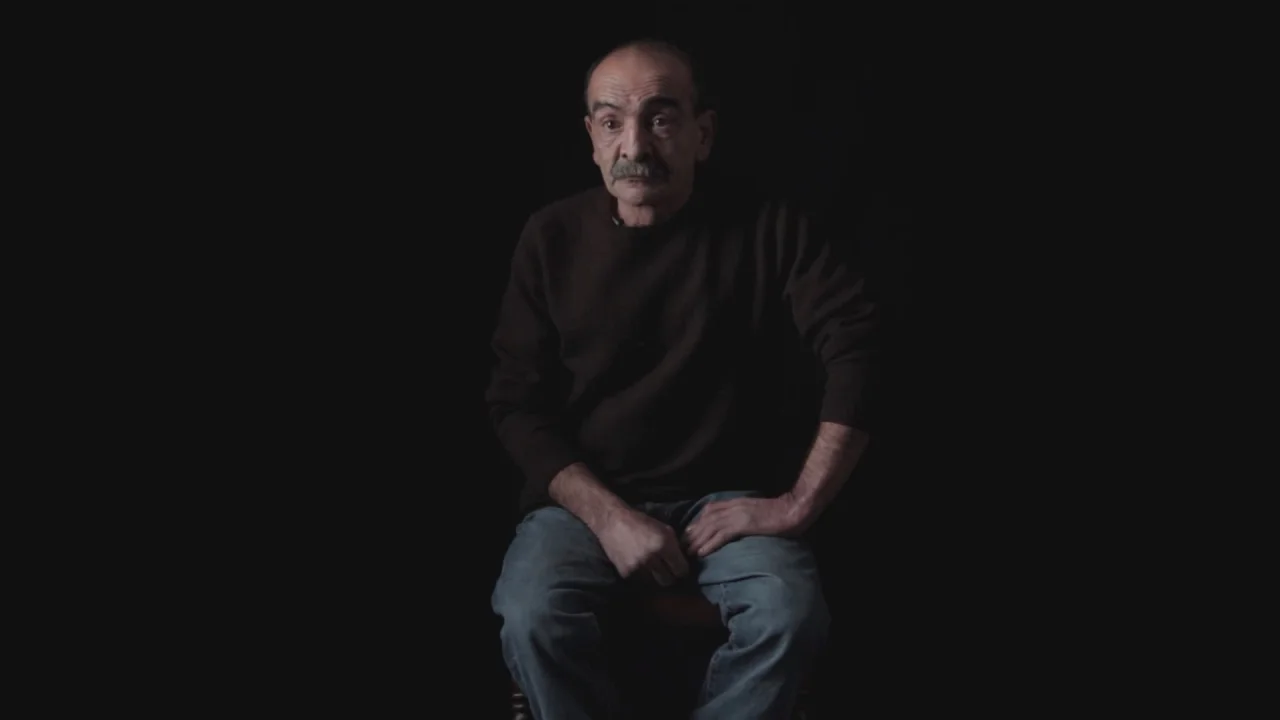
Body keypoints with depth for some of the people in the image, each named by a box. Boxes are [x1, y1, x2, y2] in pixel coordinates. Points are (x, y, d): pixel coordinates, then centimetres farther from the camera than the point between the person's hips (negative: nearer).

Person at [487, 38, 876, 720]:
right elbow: (518, 403, -2)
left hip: (720, 496, 0)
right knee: (531, 617, -30)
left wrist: (797, 504, -18)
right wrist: (606, 516, -16)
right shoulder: (553, 237, -1)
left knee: (790, 612, -30)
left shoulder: (765, 229, -5)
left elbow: (863, 347, -12)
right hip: (584, 497, 1)